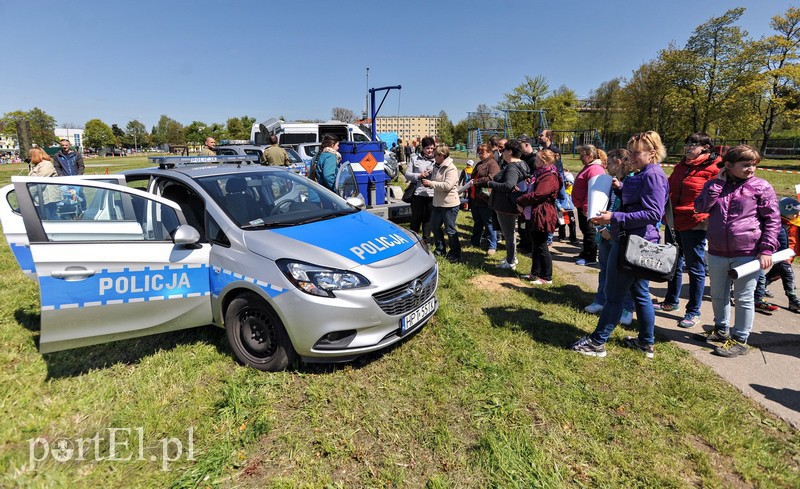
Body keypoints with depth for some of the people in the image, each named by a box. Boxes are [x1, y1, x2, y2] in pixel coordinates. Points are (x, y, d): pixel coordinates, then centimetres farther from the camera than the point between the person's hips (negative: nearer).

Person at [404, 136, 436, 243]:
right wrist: (418, 176, -12)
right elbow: (407, 174, 4)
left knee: (428, 218, 12)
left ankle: (426, 240, 26)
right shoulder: (415, 158, 4)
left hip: (432, 194, 1)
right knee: (416, 218, 7)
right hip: (418, 193, -1)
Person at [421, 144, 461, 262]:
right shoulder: (436, 167, 10)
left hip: (450, 204, -9)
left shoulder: (451, 169, -17)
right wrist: (427, 182, -1)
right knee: (435, 226, 16)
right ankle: (440, 250, 33)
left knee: (450, 230, 0)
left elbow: (447, 186, -27)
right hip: (437, 203, 9)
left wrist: (431, 183, -21)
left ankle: (455, 253, 16)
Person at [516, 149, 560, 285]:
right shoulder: (539, 174, 16)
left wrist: (520, 201, -11)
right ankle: (535, 273, 28)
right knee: (535, 246, 16)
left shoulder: (549, 177, -17)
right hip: (533, 216, 10)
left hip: (542, 217, -10)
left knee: (541, 247, -2)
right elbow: (531, 191, 22)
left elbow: (536, 195, -25)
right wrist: (523, 202, 3)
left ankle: (546, 277, 8)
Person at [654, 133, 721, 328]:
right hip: (674, 222, 8)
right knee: (674, 263, 19)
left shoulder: (713, 168, -10)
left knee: (695, 268, 3)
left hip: (695, 225, -8)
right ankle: (671, 301, 35)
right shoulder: (681, 166, 13)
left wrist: (707, 219, -19)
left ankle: (693, 312, 14)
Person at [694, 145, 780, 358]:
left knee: (743, 298, 5)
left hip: (747, 254, -4)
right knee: (718, 295, 18)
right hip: (717, 253, 4)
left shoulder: (761, 187, -4)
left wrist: (767, 250, -11)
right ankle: (721, 329, 38)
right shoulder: (714, 185, 6)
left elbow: (773, 220, -5)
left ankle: (740, 340, 19)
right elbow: (701, 207, -10)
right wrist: (718, 183, -10)